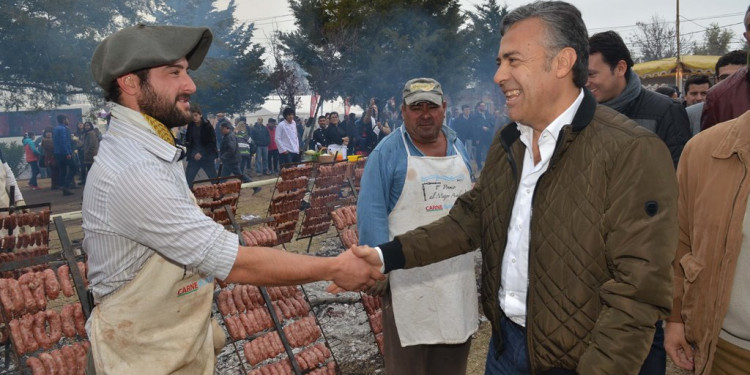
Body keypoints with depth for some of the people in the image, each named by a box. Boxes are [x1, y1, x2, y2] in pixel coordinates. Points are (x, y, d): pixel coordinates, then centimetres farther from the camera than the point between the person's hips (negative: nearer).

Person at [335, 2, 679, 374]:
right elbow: (469, 218, 7)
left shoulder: (634, 153, -20)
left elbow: (638, 289, -21)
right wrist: (389, 255, -3)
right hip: (504, 340, 7)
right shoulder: (506, 143, 4)